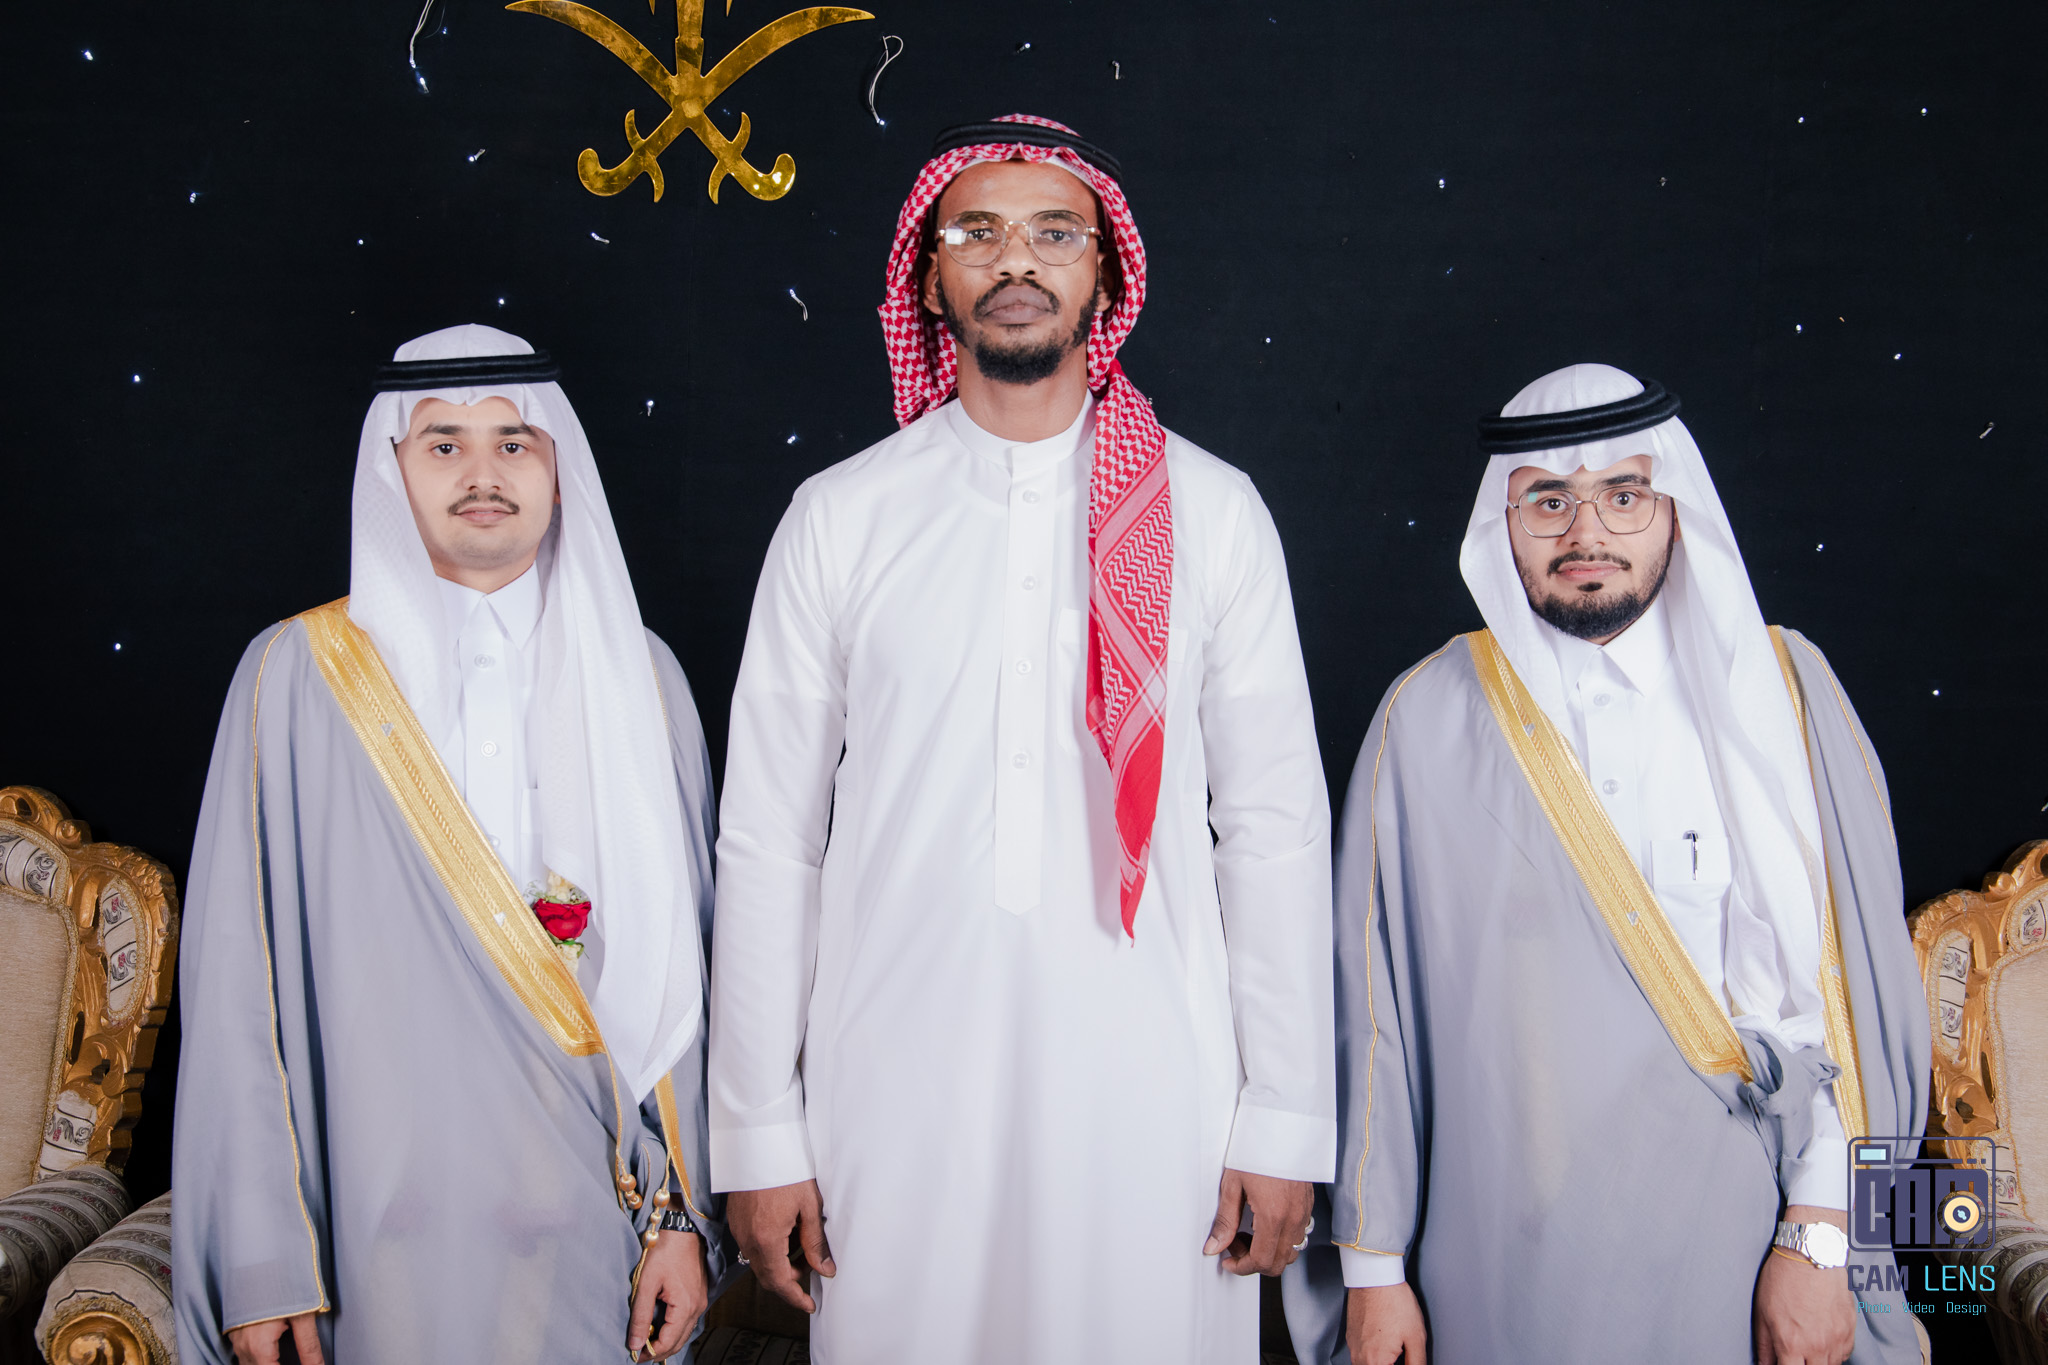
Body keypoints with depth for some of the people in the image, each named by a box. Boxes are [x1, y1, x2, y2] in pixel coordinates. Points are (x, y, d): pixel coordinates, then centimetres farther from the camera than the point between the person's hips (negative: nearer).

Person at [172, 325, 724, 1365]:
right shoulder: (297, 677, -1)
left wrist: (683, 1210, -1)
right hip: (390, 1220, -1)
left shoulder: (635, 674, 4)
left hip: (596, 1205, 2)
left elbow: (676, 963, 2)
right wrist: (259, 1261, -7)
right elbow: (239, 981, -3)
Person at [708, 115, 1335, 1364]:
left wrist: (1286, 1121, 1)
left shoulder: (1212, 513, 3)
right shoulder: (839, 520, 3)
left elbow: (1275, 825, 3)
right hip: (897, 1096, 0)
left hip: (1149, 1088, 0)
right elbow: (770, 838, 4)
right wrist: (759, 1138, 2)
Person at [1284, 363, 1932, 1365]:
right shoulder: (1429, 718, -3)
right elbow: (1374, 1008, -2)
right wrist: (1372, 1265, -1)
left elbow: (1845, 978, -3)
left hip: (1737, 1240, 1)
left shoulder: (1780, 688, 0)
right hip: (1509, 1257, -1)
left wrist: (1819, 1237, -9)